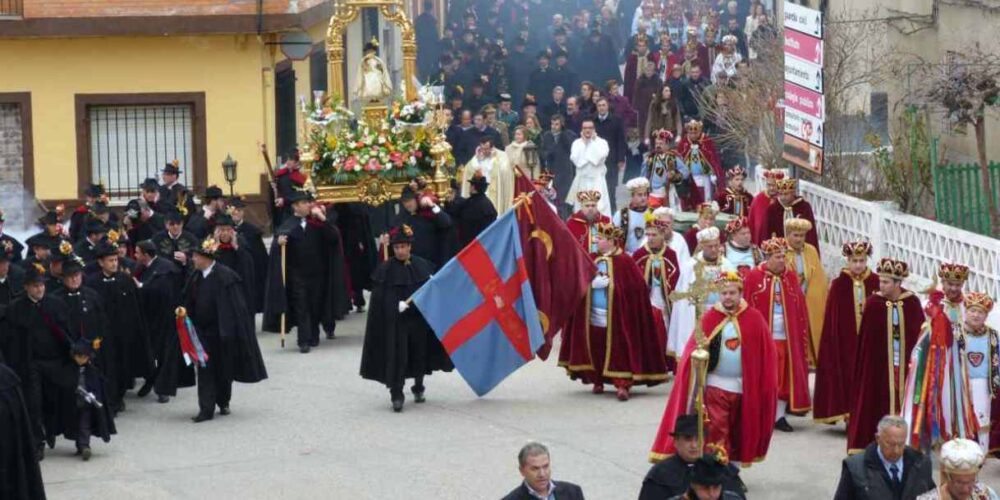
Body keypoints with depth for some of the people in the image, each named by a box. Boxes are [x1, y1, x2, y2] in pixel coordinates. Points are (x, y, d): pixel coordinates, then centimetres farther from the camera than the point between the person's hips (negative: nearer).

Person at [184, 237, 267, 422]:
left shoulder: (225, 276, -15)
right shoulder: (195, 277, 3)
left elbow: (234, 306, -14)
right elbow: (190, 301, 12)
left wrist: (228, 330, -16)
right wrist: (184, 310, -9)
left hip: (221, 331, -4)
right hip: (203, 329, 4)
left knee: (223, 369, 10)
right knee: (205, 369, -2)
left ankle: (223, 402, 30)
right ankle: (206, 409, -3)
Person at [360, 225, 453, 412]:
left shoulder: (422, 265, 2)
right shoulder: (385, 269, -6)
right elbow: (380, 300, -9)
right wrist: (397, 306, -22)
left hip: (419, 319, 3)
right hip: (396, 321, -3)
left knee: (420, 354, 13)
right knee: (397, 357, -5)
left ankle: (418, 387, 33)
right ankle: (396, 395, 2)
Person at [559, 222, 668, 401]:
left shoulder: (623, 261, -9)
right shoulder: (594, 261, 9)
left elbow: (636, 287, -11)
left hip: (615, 317, -6)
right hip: (594, 316, 6)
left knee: (618, 350, -8)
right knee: (596, 349, 9)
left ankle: (622, 384, -10)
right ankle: (597, 381, 22)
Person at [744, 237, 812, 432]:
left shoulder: (791, 277, 6)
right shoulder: (754, 277, -5)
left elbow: (800, 308, 8)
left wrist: (802, 335, 2)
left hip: (788, 336, 4)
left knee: (785, 376, 4)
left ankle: (780, 415, 10)